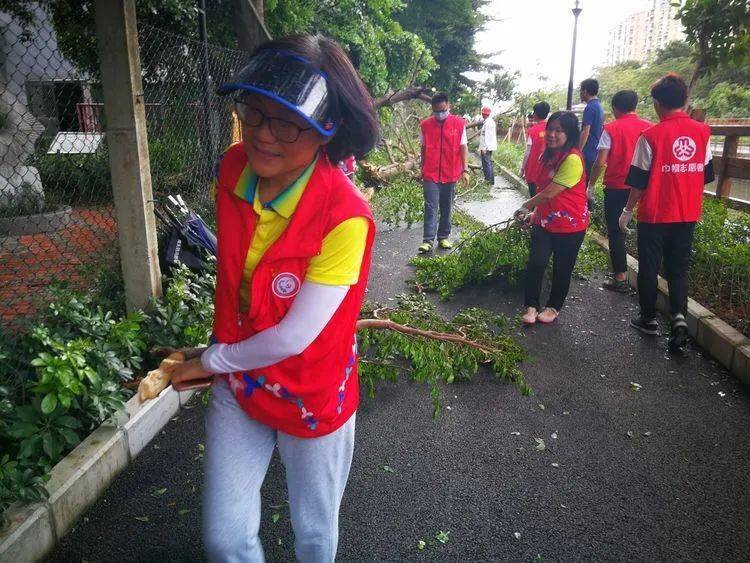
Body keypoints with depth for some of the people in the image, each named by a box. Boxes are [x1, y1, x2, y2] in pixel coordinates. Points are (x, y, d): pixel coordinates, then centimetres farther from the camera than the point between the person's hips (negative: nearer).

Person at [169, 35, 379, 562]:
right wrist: (225, 363, 9)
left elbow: (293, 338, -24)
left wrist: (211, 361, -9)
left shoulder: (345, 219, -30)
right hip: (238, 384, 5)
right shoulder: (234, 168, -10)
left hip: (312, 395, -4)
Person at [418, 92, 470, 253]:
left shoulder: (459, 123, -1)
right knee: (430, 207, -5)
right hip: (431, 174, -1)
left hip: (450, 174, 1)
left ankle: (443, 237, 22)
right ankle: (428, 240, -5)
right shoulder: (425, 125, 1)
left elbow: (463, 147, 0)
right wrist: (422, 170, 13)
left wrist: (465, 169, -7)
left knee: (446, 208, 10)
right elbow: (423, 149, 9)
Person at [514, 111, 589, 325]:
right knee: (535, 263, -4)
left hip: (569, 225, -6)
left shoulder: (573, 160, -22)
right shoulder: (548, 156, 6)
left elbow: (549, 193, -23)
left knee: (561, 269, 10)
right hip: (545, 222, 6)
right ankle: (531, 306, 9)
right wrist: (535, 212, 10)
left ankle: (553, 307, 28)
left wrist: (525, 206, -11)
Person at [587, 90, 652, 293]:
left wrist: (591, 186, -1)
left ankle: (620, 278, 6)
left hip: (616, 187, -4)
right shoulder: (649, 127, 3)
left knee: (616, 232, 5)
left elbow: (601, 162, -11)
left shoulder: (611, 128, -6)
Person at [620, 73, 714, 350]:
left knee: (649, 267, 10)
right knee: (678, 267, 13)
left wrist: (628, 210, 3)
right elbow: (707, 174, 9)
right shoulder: (702, 132, 0)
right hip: (687, 215, 4)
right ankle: (679, 315, -4)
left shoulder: (651, 136, -13)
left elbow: (639, 180, -9)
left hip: (655, 215, -4)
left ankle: (649, 319, 20)